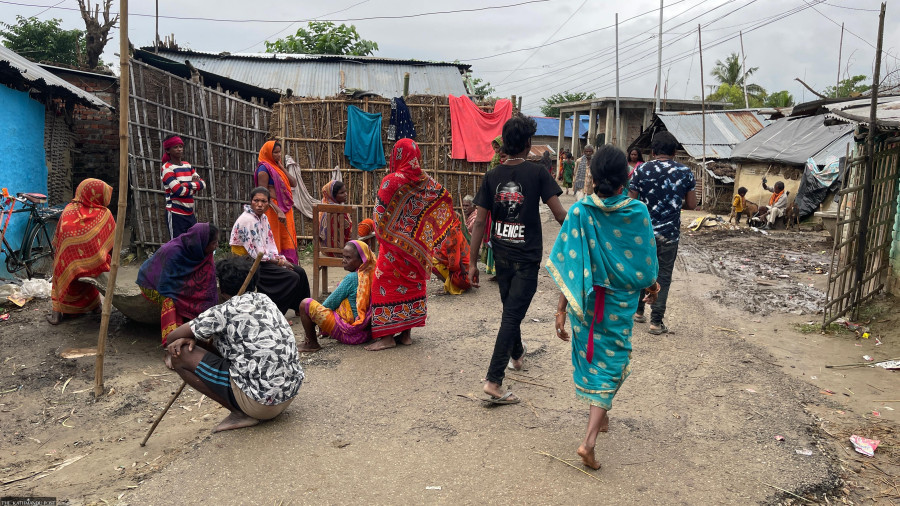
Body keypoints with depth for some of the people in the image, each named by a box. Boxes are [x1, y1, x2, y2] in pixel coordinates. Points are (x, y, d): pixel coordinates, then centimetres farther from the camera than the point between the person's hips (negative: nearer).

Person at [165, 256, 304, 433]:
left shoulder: (224, 311, -9)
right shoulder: (264, 300, 12)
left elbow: (174, 336, 1)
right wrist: (194, 338, 5)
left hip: (261, 403, -8)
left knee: (182, 355, -2)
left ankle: (241, 414, -2)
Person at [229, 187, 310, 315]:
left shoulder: (263, 218, 8)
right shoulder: (246, 220, -20)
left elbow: (270, 244, 13)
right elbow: (256, 254, -21)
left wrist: (279, 258, -4)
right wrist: (279, 262, -12)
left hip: (263, 260, 9)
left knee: (299, 271, 2)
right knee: (292, 278, -18)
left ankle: (301, 309, 16)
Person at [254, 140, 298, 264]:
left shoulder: (277, 167, 18)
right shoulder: (264, 169, -8)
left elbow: (293, 183, 9)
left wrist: (281, 167, 2)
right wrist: (278, 211, -23)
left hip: (285, 209, 9)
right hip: (273, 210, -9)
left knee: (287, 242, 8)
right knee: (274, 242, -5)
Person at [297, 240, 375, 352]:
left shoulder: (351, 278, -17)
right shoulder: (370, 275, 6)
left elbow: (331, 303, -7)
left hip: (349, 334, -9)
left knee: (306, 304, -6)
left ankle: (312, 343, 3)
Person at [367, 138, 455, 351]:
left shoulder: (391, 181, -14)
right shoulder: (427, 182, 1)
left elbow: (380, 214, -12)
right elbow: (445, 200, 9)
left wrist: (380, 234, 5)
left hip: (395, 245, -5)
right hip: (418, 245, 5)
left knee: (387, 284, 2)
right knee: (412, 283, 13)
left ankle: (387, 335, 2)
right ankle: (406, 333, 18)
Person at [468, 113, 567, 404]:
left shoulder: (492, 176, -1)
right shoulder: (537, 173, -11)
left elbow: (480, 221, -3)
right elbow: (559, 214, -13)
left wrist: (473, 262, 1)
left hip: (501, 255, 5)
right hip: (527, 257, -4)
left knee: (510, 309, 25)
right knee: (512, 315, -4)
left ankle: (516, 354, 48)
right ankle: (494, 380, -10)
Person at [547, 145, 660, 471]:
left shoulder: (579, 212, -14)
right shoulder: (638, 213, -13)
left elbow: (567, 266, -15)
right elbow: (645, 261, -1)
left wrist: (561, 309, -9)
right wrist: (652, 285, 20)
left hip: (585, 301, 1)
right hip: (620, 303, -1)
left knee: (590, 355, 22)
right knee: (611, 362, 8)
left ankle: (600, 416, 44)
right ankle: (589, 440, -4)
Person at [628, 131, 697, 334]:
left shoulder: (642, 170, -6)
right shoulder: (685, 172, -3)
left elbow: (631, 201, -6)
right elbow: (692, 204, 2)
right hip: (669, 233, 0)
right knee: (663, 275, 8)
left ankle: (638, 311, 30)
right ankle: (656, 321, 7)